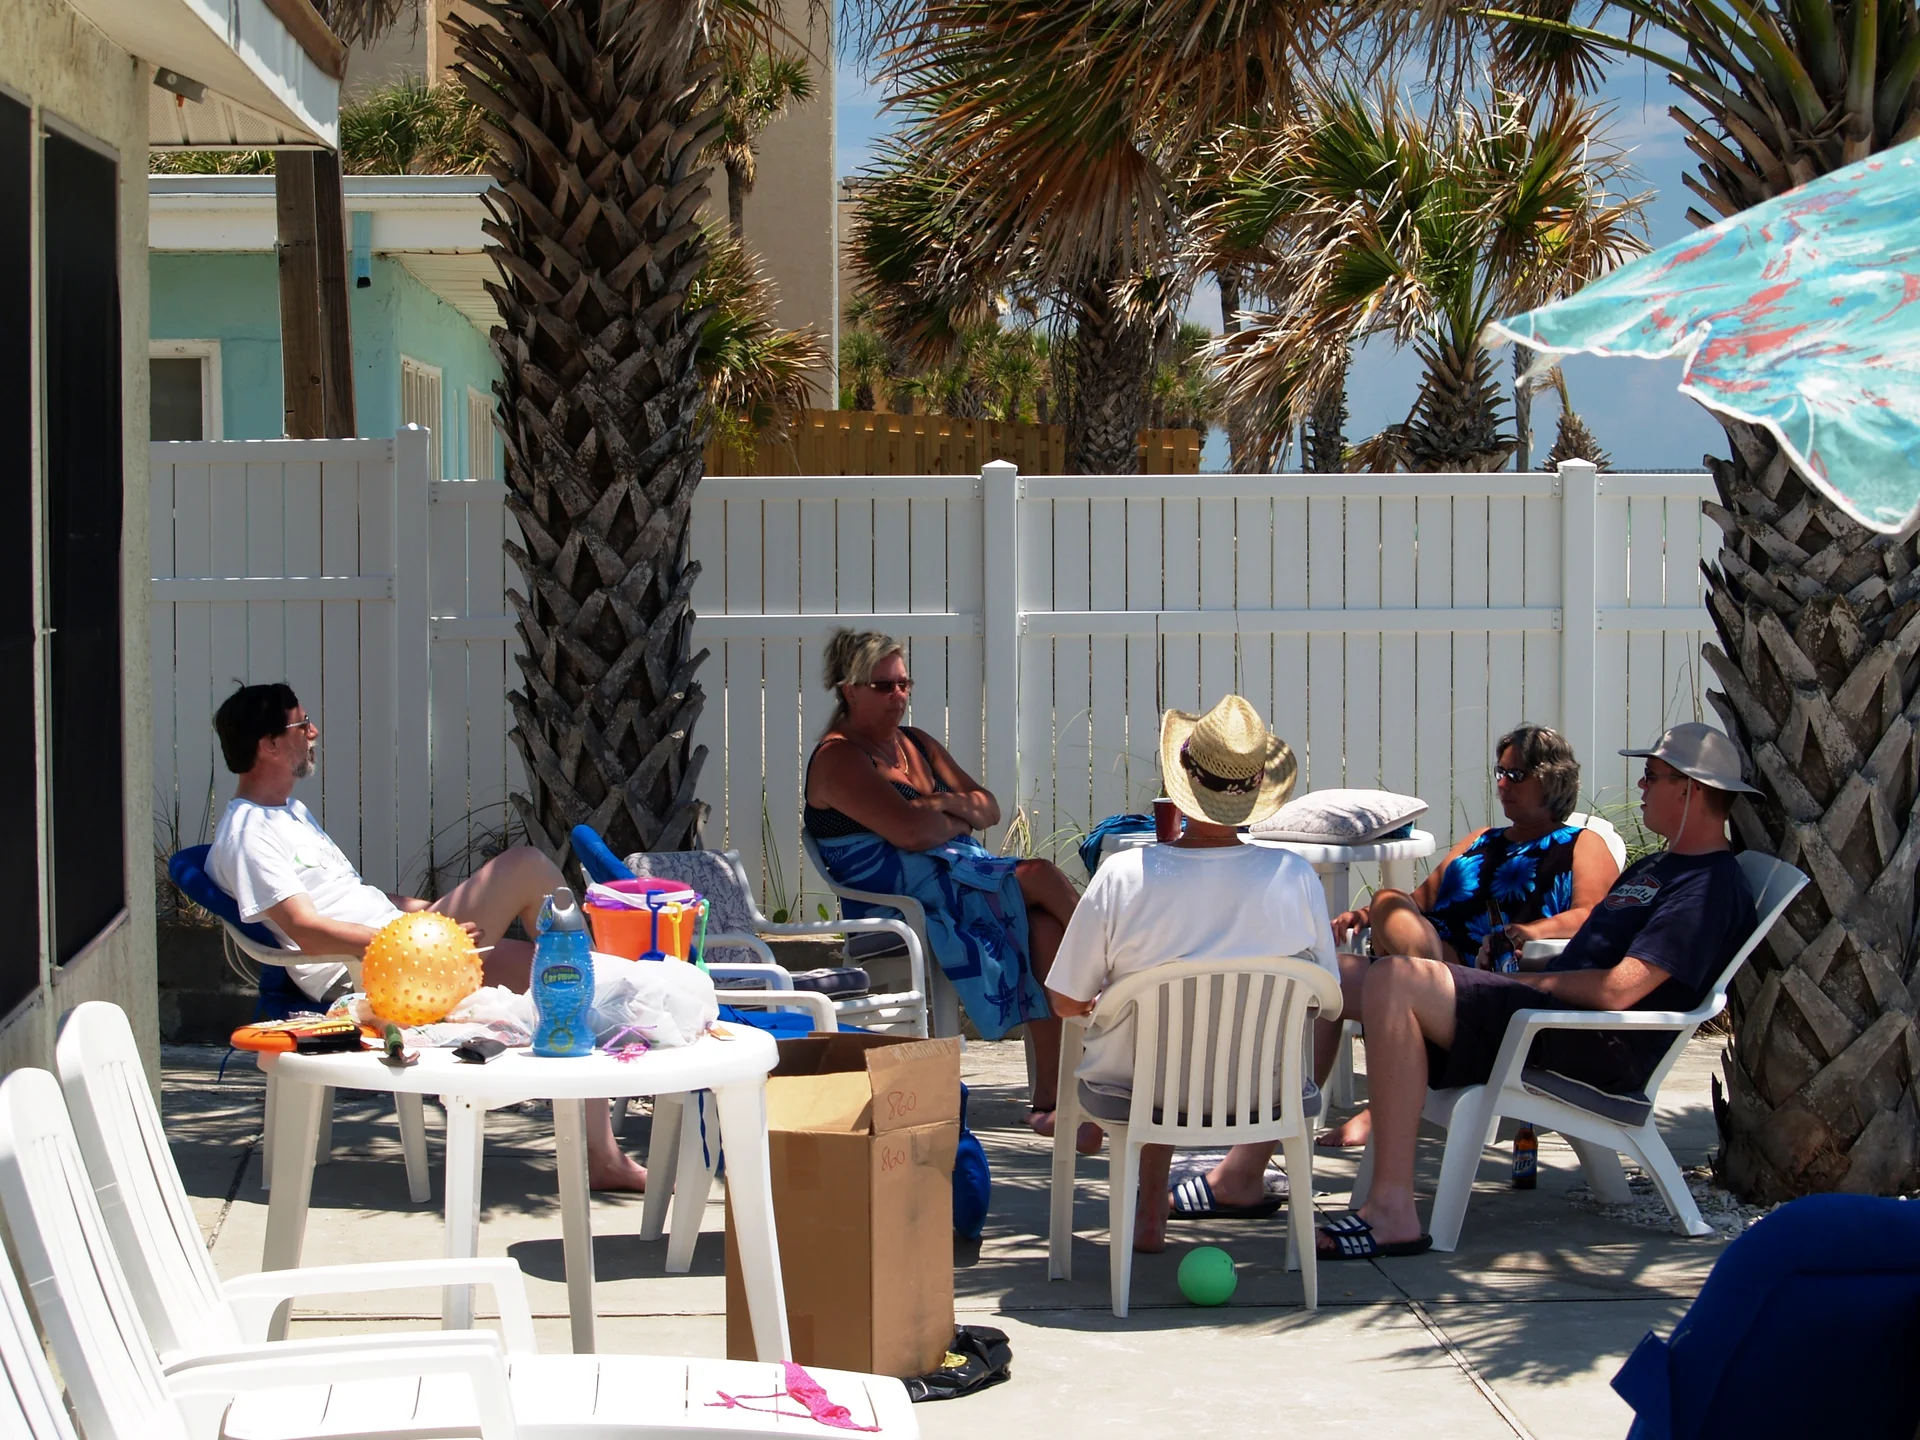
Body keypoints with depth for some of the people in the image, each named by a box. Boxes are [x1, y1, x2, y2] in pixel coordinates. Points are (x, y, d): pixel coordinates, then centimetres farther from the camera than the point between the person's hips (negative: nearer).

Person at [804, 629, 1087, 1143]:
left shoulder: (917, 745, 22)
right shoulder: (837, 758, -3)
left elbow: (990, 808, 15)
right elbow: (910, 831, -17)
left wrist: (942, 805, -6)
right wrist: (960, 817, 2)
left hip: (962, 879, 8)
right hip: (897, 902, -7)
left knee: (1045, 925, -23)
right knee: (1041, 877, -24)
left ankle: (1048, 1100, -26)